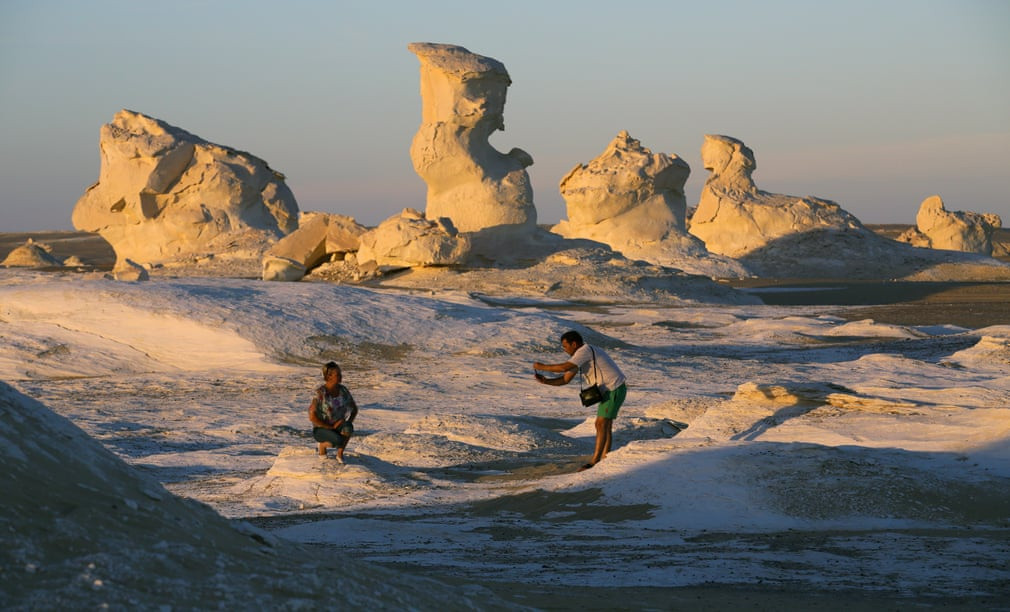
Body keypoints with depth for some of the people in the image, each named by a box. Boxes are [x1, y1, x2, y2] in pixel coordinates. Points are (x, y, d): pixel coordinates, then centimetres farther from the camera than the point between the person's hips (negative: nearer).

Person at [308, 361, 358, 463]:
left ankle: (340, 453, -7)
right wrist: (330, 427, -21)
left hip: (337, 427, 4)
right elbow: (312, 417, -22)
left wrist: (349, 422, -9)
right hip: (321, 429, -4)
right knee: (338, 441, -37)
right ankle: (323, 444, 0)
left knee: (348, 428, -34)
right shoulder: (320, 393, -19)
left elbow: (354, 409, 9)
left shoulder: (343, 390, -3)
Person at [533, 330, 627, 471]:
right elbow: (565, 379, 11)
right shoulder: (577, 358, 13)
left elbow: (564, 367, -28)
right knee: (605, 425, 12)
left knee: (601, 424, -11)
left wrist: (542, 367, -16)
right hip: (609, 391, 10)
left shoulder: (585, 350, -19)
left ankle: (594, 462, -12)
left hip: (614, 389, -10)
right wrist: (545, 380, -4)